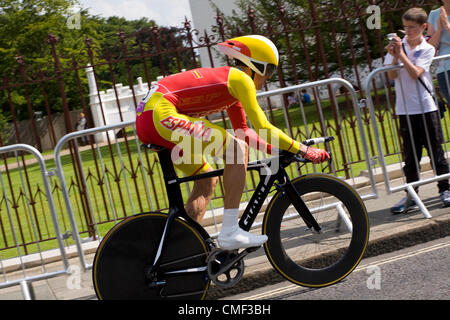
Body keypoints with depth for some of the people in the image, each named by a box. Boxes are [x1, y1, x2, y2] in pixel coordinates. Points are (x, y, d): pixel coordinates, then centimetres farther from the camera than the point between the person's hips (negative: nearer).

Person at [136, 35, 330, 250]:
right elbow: (263, 128, -8)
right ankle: (229, 233, -13)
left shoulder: (227, 80, 25)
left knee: (207, 180, 21)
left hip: (147, 119, 11)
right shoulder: (240, 79, -4)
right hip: (161, 113, -11)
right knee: (237, 149, -13)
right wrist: (303, 150, -1)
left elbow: (243, 131, 33)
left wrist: (279, 150, 27)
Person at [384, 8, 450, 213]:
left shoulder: (427, 49, -1)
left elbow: (415, 73, -16)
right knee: (411, 154, 6)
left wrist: (401, 54, -18)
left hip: (426, 106, -2)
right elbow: (391, 76, -4)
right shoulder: (398, 45, 5)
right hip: (405, 109, 2)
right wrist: (394, 57, -18)